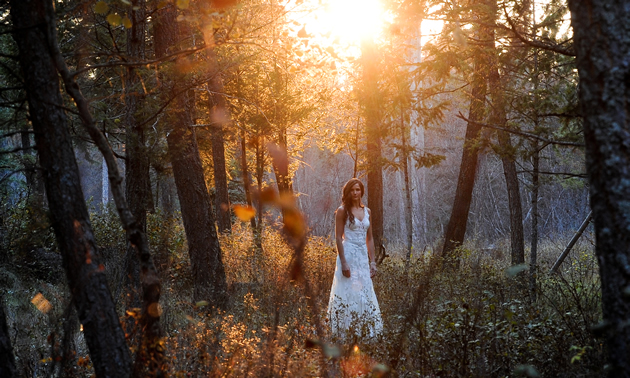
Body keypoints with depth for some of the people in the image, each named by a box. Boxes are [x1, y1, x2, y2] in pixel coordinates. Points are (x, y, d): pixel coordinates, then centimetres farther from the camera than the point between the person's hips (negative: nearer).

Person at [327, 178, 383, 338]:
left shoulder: (366, 211, 12)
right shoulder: (342, 211, -4)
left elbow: (369, 238, 15)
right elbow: (338, 237, -9)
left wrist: (372, 262, 9)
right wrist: (343, 262, -16)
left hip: (363, 257, 6)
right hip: (348, 255, -6)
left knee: (365, 295, 6)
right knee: (348, 293, -7)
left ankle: (363, 333, 13)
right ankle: (345, 334, -2)